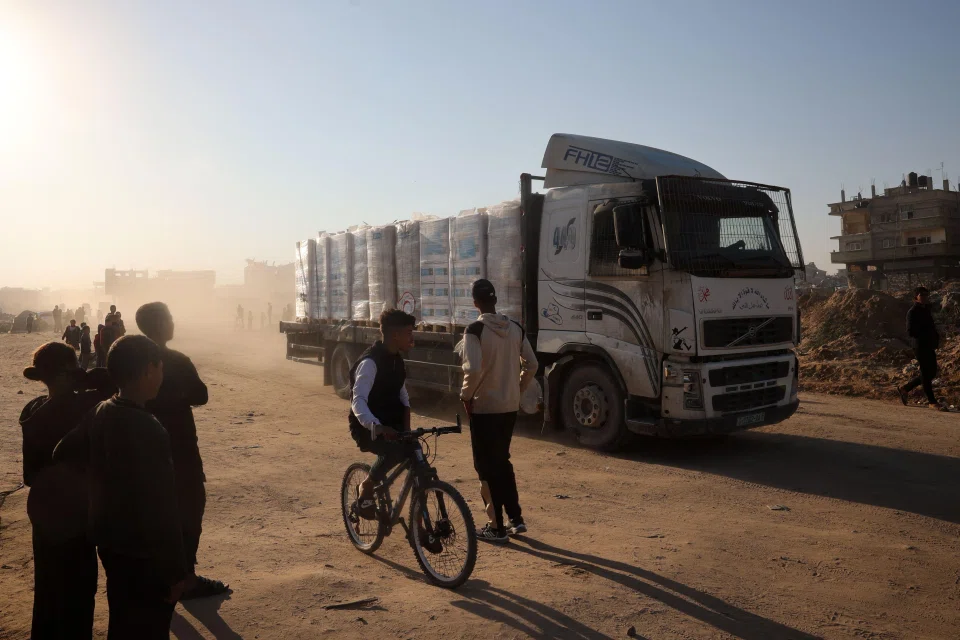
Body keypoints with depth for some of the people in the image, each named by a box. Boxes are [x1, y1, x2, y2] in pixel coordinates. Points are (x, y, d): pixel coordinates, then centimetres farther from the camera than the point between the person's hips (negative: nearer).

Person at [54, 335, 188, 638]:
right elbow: (160, 507, -26)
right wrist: (175, 569, -18)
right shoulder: (147, 428, -28)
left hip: (111, 542, 8)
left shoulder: (99, 413, -3)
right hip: (144, 553, -8)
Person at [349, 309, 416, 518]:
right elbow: (358, 401, -32)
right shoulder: (370, 362, -21)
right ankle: (365, 488, -8)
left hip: (391, 425, 8)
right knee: (396, 451, -34)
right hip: (368, 428, -8)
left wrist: (406, 425, 0)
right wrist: (376, 426, -49)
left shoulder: (396, 360, 6)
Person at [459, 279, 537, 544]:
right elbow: (531, 365, 8)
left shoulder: (475, 329, -15)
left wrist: (466, 395, -9)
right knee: (502, 462, 21)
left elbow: (473, 370, -25)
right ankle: (516, 519, 24)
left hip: (484, 408, -6)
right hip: (510, 408, 6)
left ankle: (496, 528, 11)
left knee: (487, 467, 5)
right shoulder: (515, 328, 4)